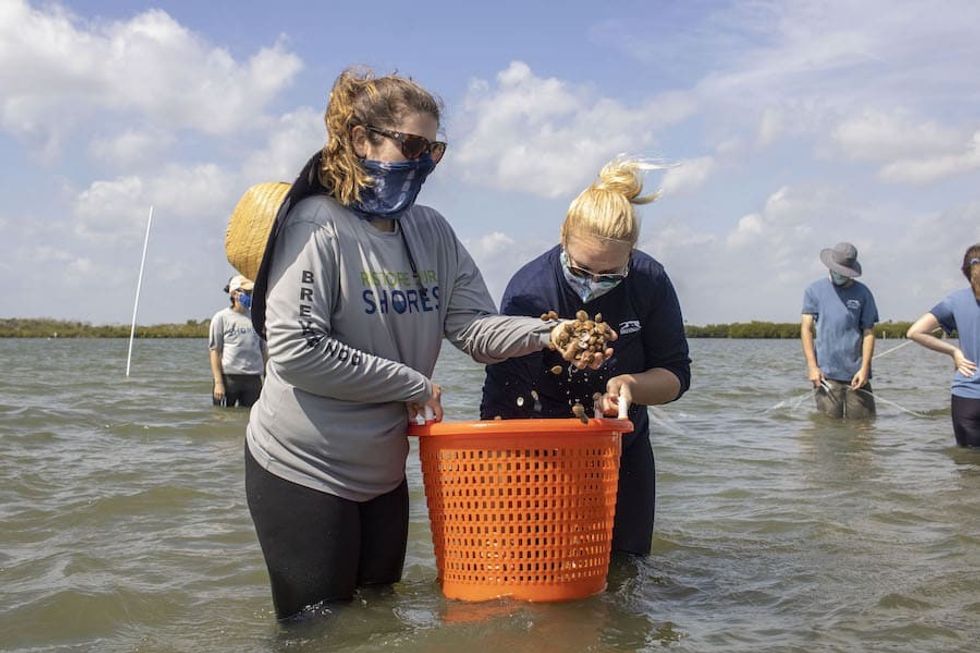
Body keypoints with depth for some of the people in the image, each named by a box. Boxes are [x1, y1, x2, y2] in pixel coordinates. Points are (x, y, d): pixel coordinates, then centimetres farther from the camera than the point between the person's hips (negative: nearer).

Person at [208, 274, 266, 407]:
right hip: (229, 377, -4)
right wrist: (218, 382, -11)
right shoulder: (221, 317, 0)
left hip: (253, 380, 4)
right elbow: (214, 351, -3)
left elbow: (263, 350, 15)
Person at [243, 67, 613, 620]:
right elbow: (297, 353, -25)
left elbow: (476, 326, -4)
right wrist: (412, 384, -18)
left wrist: (547, 333, -24)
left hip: (384, 472, 7)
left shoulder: (433, 233, 4)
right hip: (304, 472, -6)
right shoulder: (317, 224, -17)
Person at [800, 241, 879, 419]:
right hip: (826, 374, -1)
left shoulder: (862, 293, 8)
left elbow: (868, 333, 4)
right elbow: (806, 328, 3)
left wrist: (864, 368, -6)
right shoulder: (814, 290, 7)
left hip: (856, 373, 1)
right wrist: (812, 366, -6)